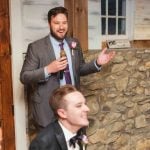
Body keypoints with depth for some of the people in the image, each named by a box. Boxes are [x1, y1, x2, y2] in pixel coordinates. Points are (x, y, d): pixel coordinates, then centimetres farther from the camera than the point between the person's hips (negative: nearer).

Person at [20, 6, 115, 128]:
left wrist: (97, 63, -2)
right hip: (47, 105, -4)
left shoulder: (74, 43, 5)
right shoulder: (36, 47, -10)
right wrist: (48, 70, -24)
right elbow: (24, 77, -11)